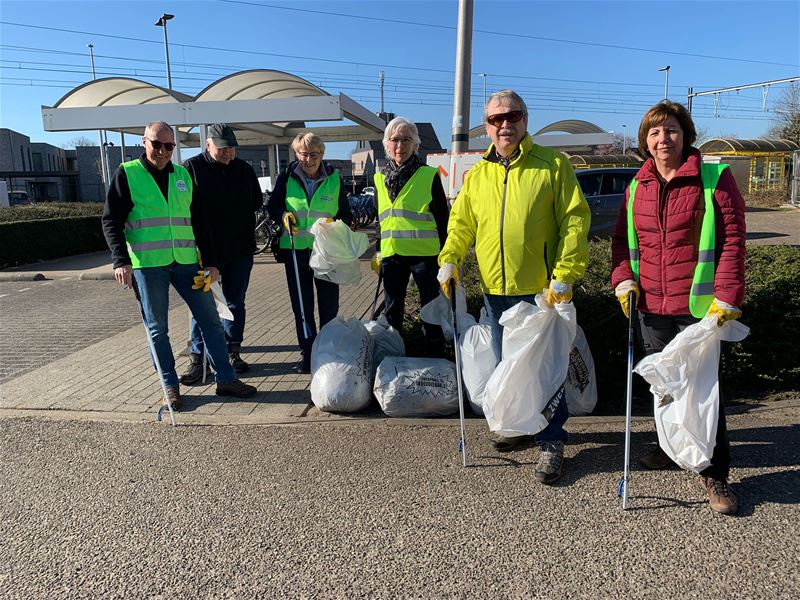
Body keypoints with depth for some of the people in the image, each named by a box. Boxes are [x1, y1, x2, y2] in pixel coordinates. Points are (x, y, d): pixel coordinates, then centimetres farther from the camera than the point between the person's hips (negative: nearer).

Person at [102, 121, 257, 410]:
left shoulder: (182, 175, 13)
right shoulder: (127, 174, 2)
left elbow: (198, 221, 15)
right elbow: (111, 221, -2)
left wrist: (210, 261, 9)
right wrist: (122, 261, -14)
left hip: (186, 261, 4)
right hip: (147, 264, -3)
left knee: (210, 319, 4)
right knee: (157, 328, 4)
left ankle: (226, 380, 13)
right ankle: (170, 386, 17)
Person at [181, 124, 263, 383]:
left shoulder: (244, 169, 9)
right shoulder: (192, 167, -3)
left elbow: (257, 201, 19)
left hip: (240, 251, 4)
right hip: (206, 251, -4)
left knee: (235, 303, 12)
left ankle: (233, 352, 23)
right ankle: (197, 359, 9)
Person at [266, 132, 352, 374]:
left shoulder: (334, 179, 2)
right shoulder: (287, 177, 1)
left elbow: (346, 214, 8)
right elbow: (272, 206, 10)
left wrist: (335, 223, -13)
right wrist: (283, 216, -12)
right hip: (295, 250, 1)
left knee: (329, 306, 7)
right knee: (301, 307, 7)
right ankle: (307, 353, 19)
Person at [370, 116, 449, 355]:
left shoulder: (429, 175, -3)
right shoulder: (380, 179, 10)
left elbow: (442, 217, -2)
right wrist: (377, 254, 15)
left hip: (425, 253, -4)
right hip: (391, 254, 4)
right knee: (392, 309, 13)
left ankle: (435, 356, 17)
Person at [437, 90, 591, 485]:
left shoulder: (552, 164, -5)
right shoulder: (477, 175, 9)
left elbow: (575, 220, -9)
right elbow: (461, 224, 16)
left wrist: (564, 275, -15)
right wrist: (449, 260, 0)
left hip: (542, 289, -5)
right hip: (496, 290, 5)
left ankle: (551, 441, 18)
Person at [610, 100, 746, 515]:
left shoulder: (713, 178, -5)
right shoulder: (637, 186, 9)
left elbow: (733, 238, -7)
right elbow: (622, 237, 15)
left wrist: (726, 296, -13)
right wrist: (623, 279, 0)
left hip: (697, 306, -5)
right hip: (650, 305, 5)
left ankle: (714, 474, 13)